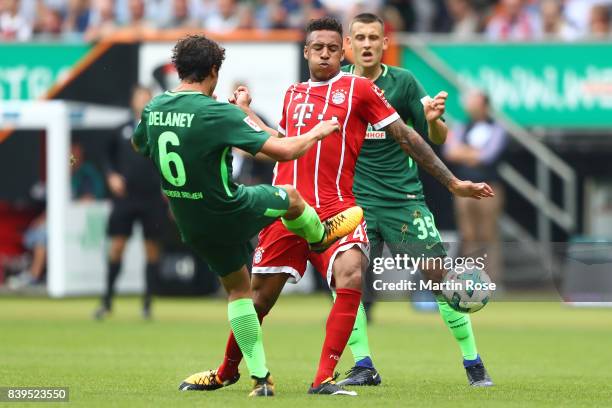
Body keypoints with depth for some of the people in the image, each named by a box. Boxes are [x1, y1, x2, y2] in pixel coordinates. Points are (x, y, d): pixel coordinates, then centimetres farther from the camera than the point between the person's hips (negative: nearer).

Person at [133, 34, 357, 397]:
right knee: (290, 196, 23)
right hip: (230, 213, -6)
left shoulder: (154, 109, -5)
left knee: (238, 288, 22)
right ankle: (319, 236, 55)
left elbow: (138, 144, 20)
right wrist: (317, 133, -3)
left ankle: (261, 377, 19)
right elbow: (283, 151, -25)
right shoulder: (217, 113, -24)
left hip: (193, 226, 6)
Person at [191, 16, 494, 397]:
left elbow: (405, 136, 4)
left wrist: (453, 182, 1)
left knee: (351, 277, -28)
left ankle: (324, 379, -24)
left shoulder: (359, 88, 3)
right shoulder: (293, 94, 16)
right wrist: (246, 113, 31)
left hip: (336, 208, -3)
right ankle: (227, 372, 29)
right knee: (260, 297, 6)